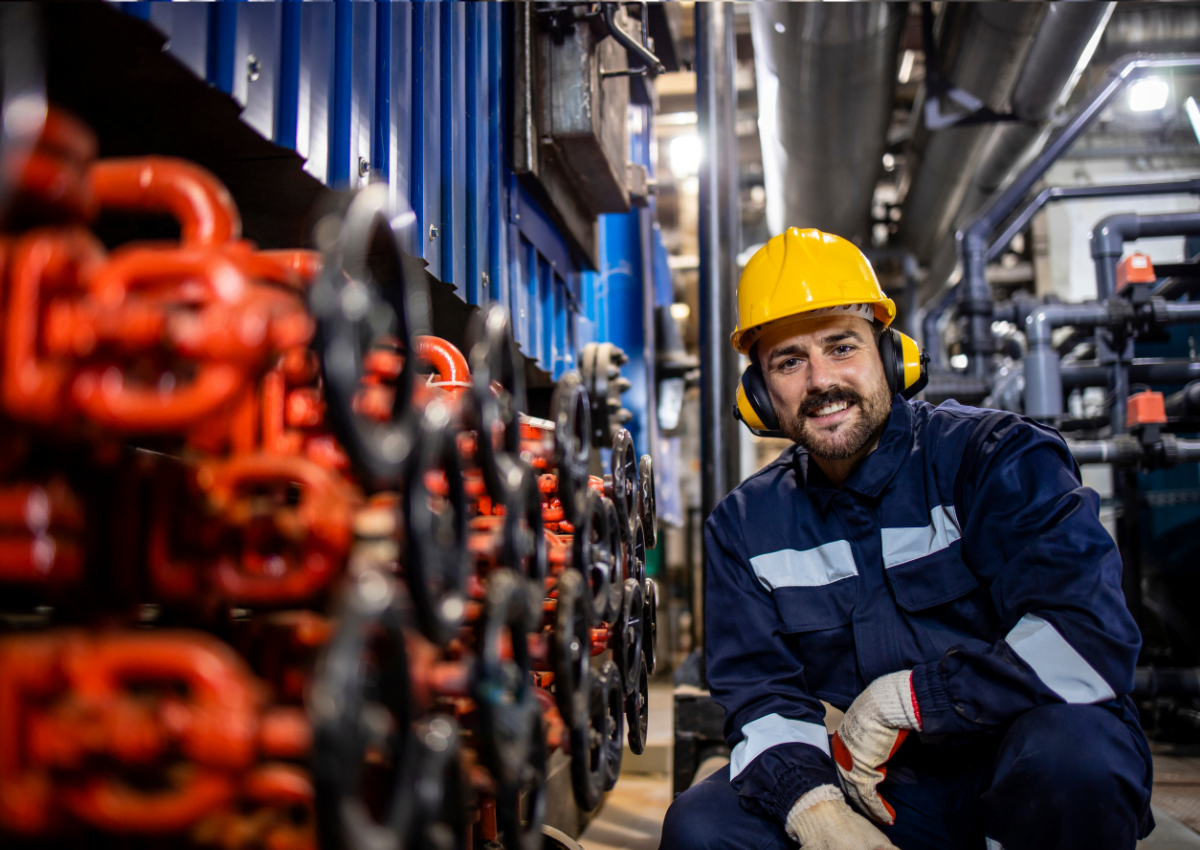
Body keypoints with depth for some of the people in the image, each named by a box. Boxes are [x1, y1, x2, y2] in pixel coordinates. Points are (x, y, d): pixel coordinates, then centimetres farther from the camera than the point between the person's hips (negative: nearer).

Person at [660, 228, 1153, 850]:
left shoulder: (998, 457, -11)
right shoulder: (744, 527, 3)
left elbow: (1092, 640, -23)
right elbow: (760, 695, 0)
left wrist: (903, 697, -18)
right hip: (885, 789, 3)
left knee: (1068, 745, -36)